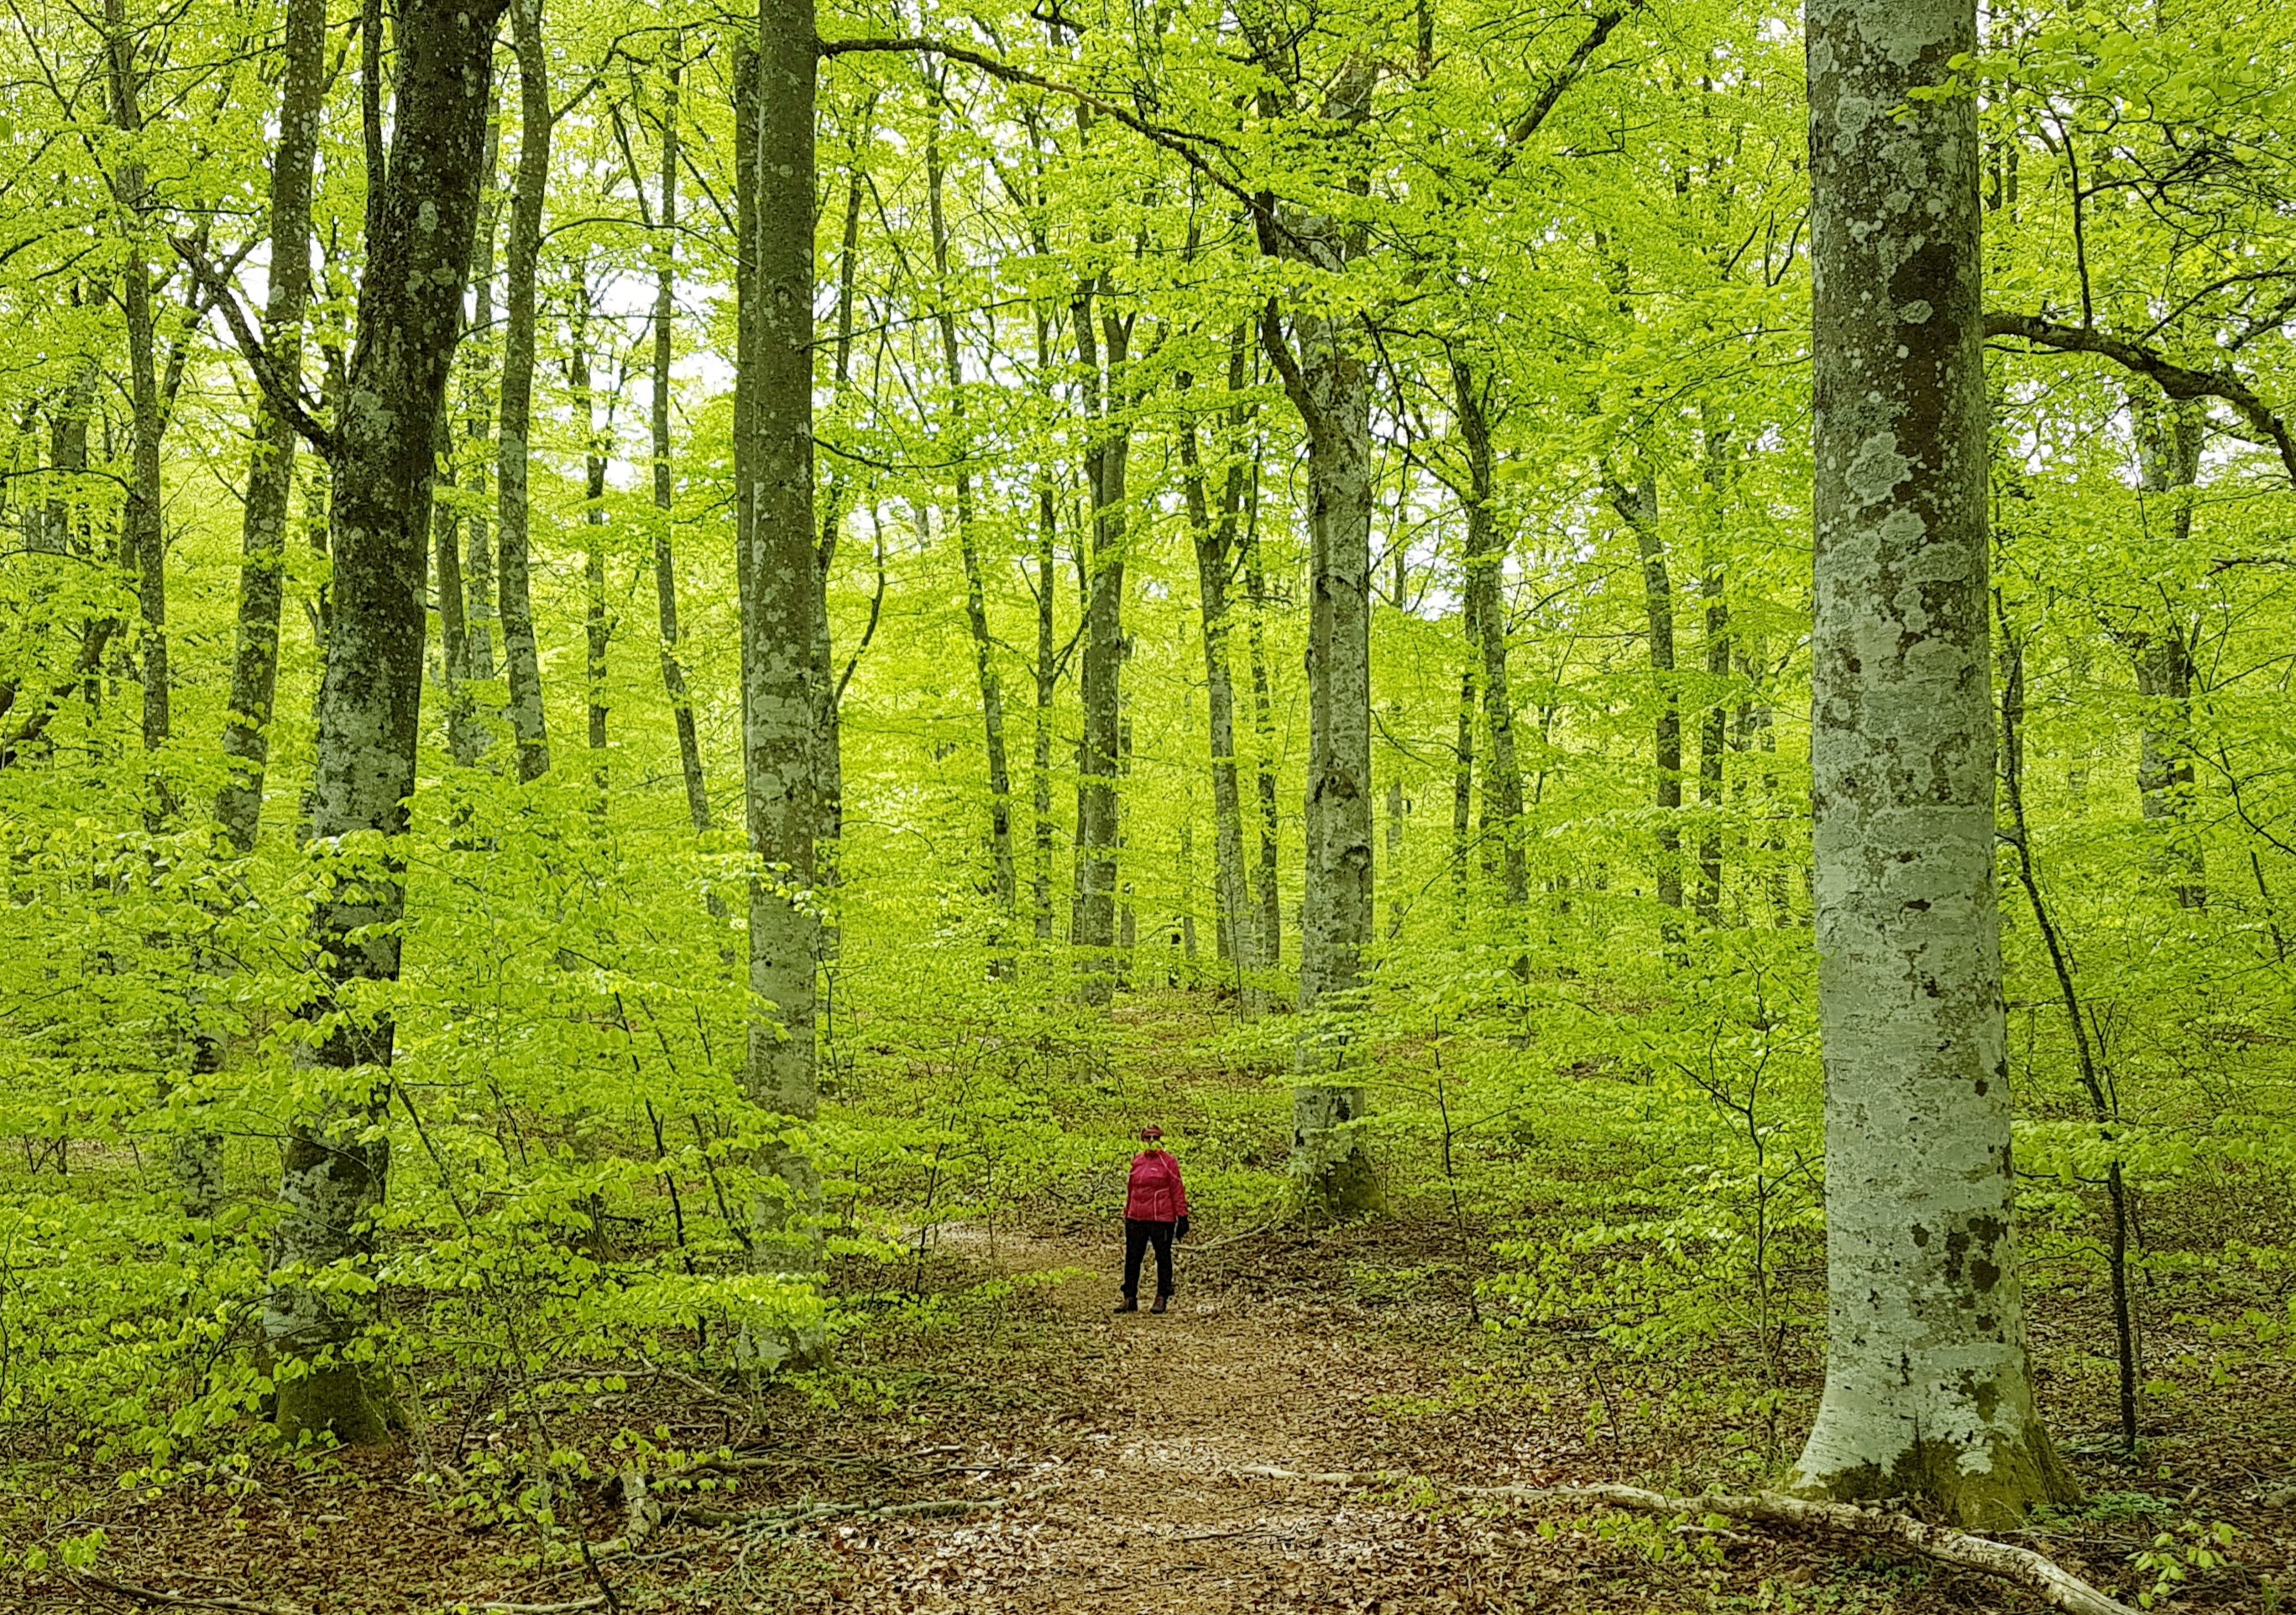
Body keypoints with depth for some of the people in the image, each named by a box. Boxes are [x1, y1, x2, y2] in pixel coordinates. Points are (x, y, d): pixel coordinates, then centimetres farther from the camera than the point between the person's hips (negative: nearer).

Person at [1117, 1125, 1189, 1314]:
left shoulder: (1168, 1162, -4)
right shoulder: (1137, 1161, 11)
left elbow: (1178, 1191, -4)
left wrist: (1182, 1217, -8)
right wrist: (1127, 1214, 18)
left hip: (1161, 1219, -5)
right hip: (1136, 1219, 5)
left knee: (1163, 1258, 5)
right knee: (1132, 1258, 6)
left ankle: (1162, 1298, 15)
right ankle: (1130, 1298, 14)